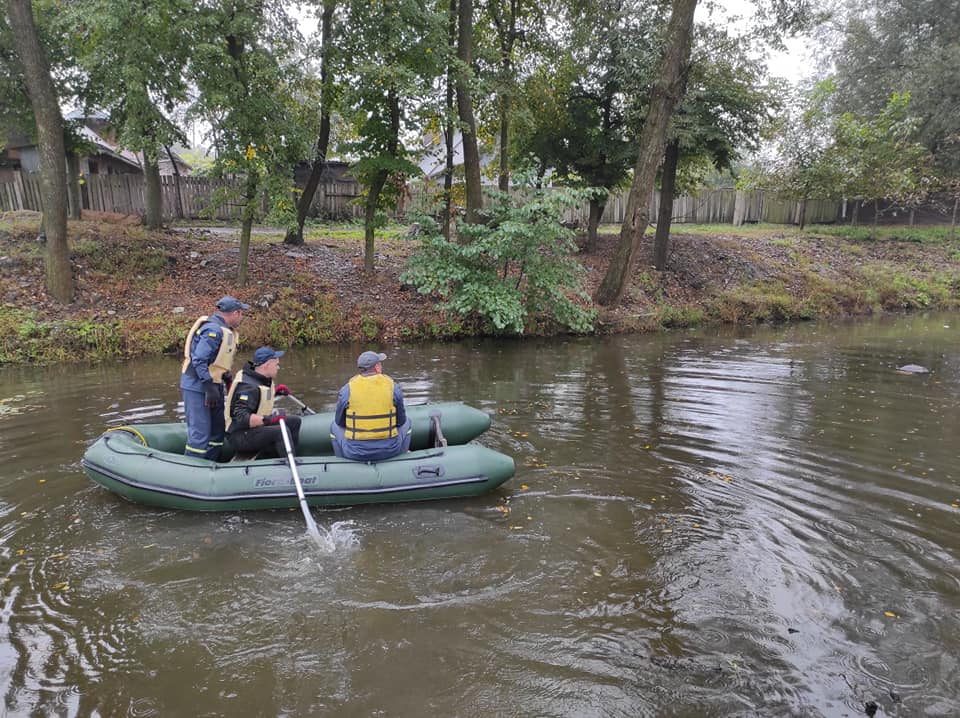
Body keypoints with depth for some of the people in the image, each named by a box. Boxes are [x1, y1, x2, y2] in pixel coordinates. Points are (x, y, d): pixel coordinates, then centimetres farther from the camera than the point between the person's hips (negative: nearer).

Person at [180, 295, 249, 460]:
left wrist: (229, 379, 14)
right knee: (200, 432, -10)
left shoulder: (225, 330, 11)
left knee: (217, 429, 15)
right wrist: (210, 388, -25)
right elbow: (199, 361, -25)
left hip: (213, 385, 10)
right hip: (197, 387, -10)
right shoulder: (213, 330, -20)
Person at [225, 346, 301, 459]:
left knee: (295, 422, 4)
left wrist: (275, 392, 13)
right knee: (281, 431, -30)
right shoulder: (249, 386, -23)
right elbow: (241, 417, -32)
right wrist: (267, 419, -40)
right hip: (240, 436, -10)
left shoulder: (262, 378, 7)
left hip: (254, 428, 11)